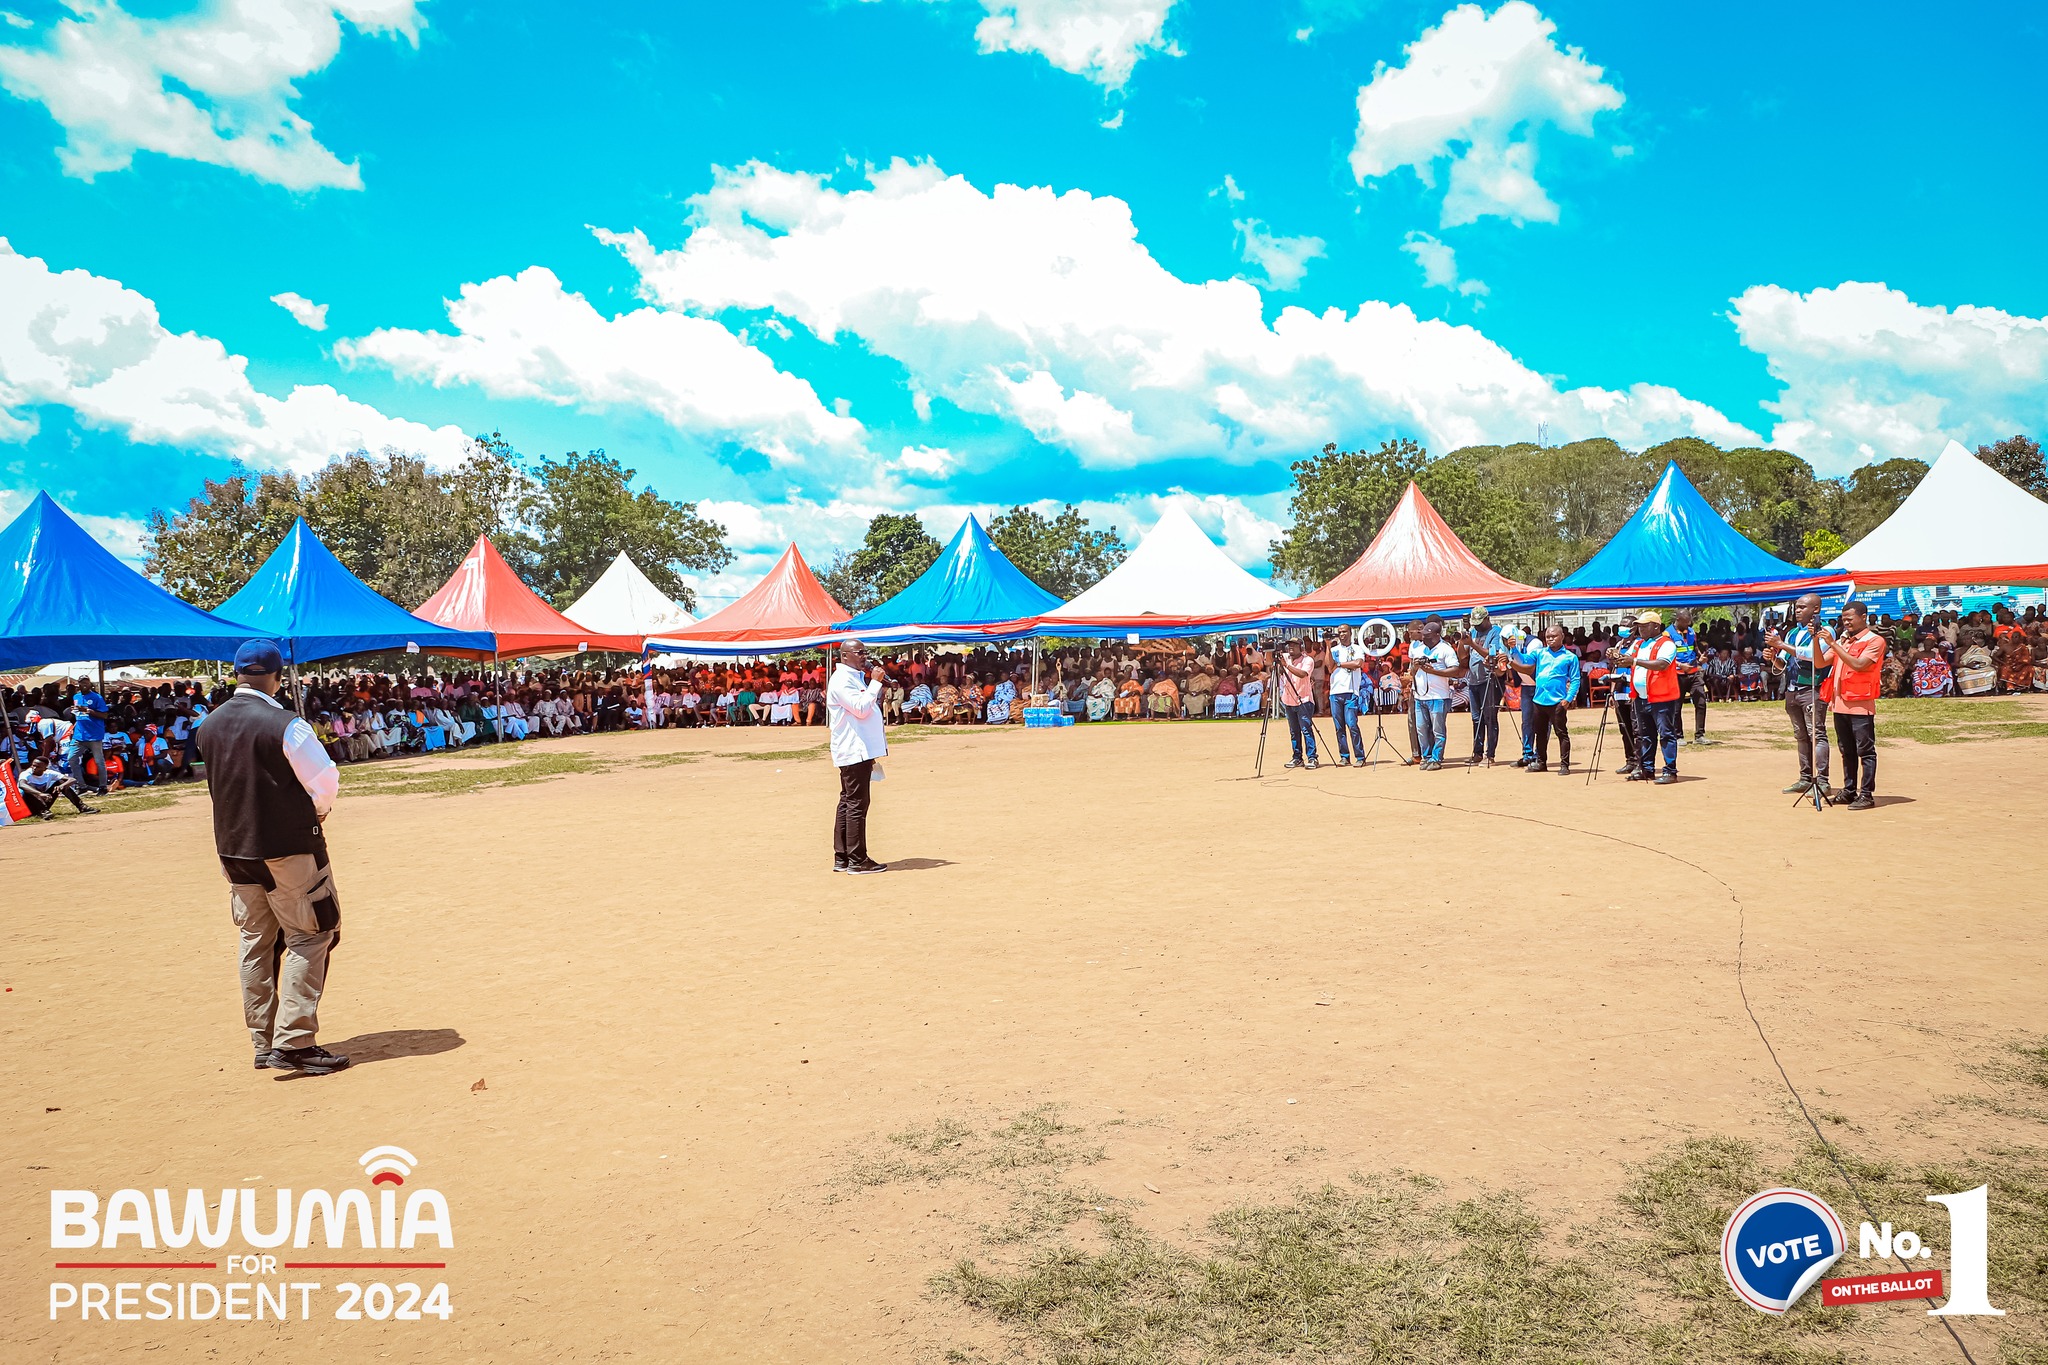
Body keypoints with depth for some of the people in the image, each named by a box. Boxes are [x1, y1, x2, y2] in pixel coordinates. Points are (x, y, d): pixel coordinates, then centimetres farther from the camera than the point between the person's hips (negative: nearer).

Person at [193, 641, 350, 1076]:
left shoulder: (208, 727, 4)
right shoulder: (285, 725, -18)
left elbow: (220, 784, 14)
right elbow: (327, 781, -14)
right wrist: (318, 811, 8)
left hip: (233, 848, 7)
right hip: (288, 847, -7)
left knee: (255, 943, 15)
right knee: (308, 938, 2)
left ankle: (264, 1043, 22)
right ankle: (294, 1042, -3)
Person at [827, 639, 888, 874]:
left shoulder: (856, 677, 20)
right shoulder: (841, 680, -12)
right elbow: (861, 708, -22)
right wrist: (875, 682, -17)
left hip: (856, 751, 11)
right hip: (854, 751, -11)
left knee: (848, 803, 11)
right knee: (856, 804, -9)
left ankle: (841, 859, 15)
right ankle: (857, 861, -6)